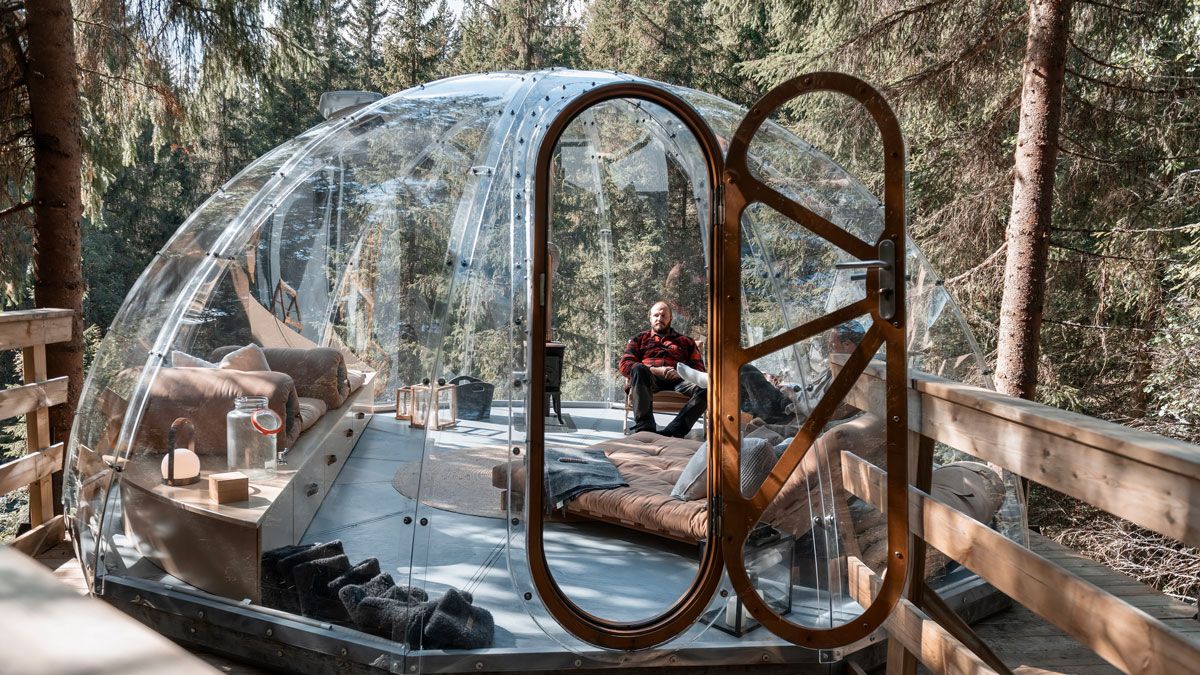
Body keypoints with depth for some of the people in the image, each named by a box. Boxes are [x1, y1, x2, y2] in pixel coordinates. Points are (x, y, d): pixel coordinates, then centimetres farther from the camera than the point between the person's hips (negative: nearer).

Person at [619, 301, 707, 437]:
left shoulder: (686, 342, 30)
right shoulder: (639, 339, 28)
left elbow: (699, 369, 19)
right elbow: (624, 364, 11)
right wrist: (655, 370, -6)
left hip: (678, 380, 1)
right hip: (650, 380, -1)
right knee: (638, 369, -37)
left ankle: (671, 432, -44)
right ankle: (644, 428, -42)